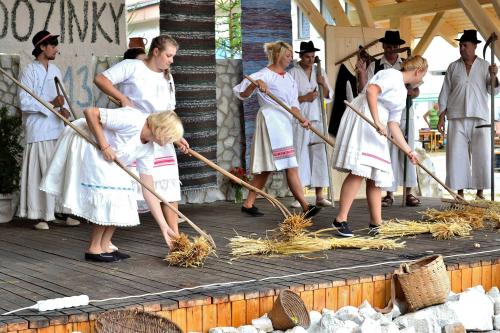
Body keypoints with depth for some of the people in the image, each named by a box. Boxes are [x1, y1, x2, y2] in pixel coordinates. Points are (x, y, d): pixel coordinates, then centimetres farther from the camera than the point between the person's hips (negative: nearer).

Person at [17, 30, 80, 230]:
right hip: (38, 130, -7)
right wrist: (51, 104, -18)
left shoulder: (55, 70, 15)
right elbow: (24, 103, -12)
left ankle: (59, 212, 14)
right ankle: (39, 215, 1)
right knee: (40, 172, -5)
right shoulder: (29, 71, -6)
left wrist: (63, 108, -4)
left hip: (57, 129, 7)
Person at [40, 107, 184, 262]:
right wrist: (104, 146, -27)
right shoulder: (132, 120, -28)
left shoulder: (147, 149, -2)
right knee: (107, 191, -14)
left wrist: (164, 226, -3)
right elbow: (90, 112, -28)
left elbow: (149, 190, 0)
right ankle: (94, 249, -5)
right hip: (83, 143, -9)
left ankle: (104, 245, 9)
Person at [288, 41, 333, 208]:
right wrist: (304, 98, -15)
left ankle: (319, 196, 7)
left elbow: (329, 97, 13)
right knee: (300, 156, -6)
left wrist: (324, 84, -5)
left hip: (317, 120, 4)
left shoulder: (319, 72, 12)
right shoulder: (293, 73, -1)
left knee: (319, 155, 2)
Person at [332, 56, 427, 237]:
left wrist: (409, 150, 19)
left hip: (375, 130, 10)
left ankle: (376, 224, 11)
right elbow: (371, 90, -23)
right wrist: (377, 121, -26)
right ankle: (340, 219, -16)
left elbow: (393, 124, 21)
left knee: (375, 175, 7)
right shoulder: (393, 75, -5)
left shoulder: (402, 91, 23)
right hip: (362, 119, -10)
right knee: (358, 171, -17)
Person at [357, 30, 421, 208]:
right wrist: (362, 73, -14)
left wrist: (408, 92, -11)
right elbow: (365, 90, 0)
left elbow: (416, 91, 11)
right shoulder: (374, 66, 5)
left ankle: (409, 193, 4)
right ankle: (389, 193, 5)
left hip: (404, 113, 1)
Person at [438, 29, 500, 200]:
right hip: (457, 118, 1)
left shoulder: (484, 66, 8)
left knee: (482, 155, -4)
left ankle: (480, 191, 5)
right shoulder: (453, 67, 10)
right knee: (457, 155, -4)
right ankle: (460, 191, 2)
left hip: (480, 117, -1)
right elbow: (445, 93, 11)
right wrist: (441, 117, 4)